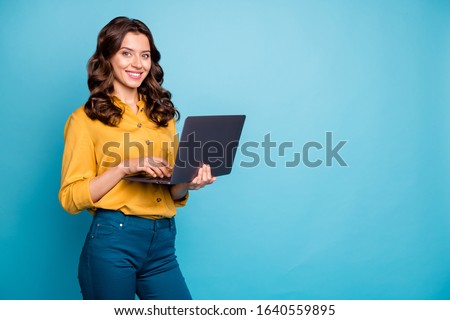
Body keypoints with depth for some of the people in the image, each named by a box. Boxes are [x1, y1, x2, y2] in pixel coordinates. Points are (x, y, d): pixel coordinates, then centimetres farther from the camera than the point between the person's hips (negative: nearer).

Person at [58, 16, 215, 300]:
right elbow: (71, 197, -6)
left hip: (163, 243, 5)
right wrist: (124, 168, -17)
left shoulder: (163, 114, 13)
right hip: (113, 240, -4)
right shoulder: (86, 119, -1)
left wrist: (189, 182, -4)